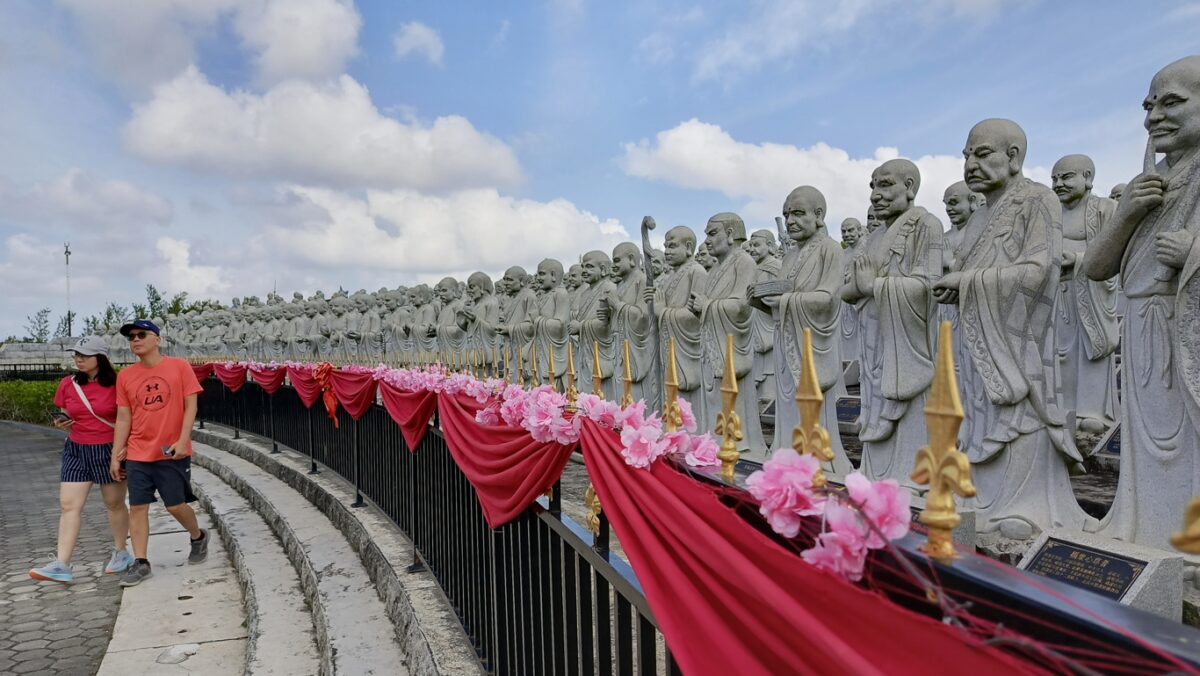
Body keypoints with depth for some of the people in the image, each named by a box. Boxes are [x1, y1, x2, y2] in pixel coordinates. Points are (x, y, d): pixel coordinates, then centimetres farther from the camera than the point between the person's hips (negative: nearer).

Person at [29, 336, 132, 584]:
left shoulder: (116, 384, -9)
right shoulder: (68, 384, 3)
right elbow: (65, 416, 15)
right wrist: (61, 423, -8)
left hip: (108, 450, -4)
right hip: (76, 450, 4)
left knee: (114, 503, 8)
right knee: (68, 505, -3)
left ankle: (120, 552, 25)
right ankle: (61, 565, -3)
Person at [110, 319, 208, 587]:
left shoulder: (179, 367, -4)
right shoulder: (125, 376, 5)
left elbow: (190, 406, -6)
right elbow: (123, 417, 7)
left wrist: (183, 440, -14)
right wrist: (116, 454, 5)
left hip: (172, 452, -3)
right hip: (137, 454, 3)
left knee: (175, 505, 2)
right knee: (137, 507, 3)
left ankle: (198, 537, 29)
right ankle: (140, 562, 14)